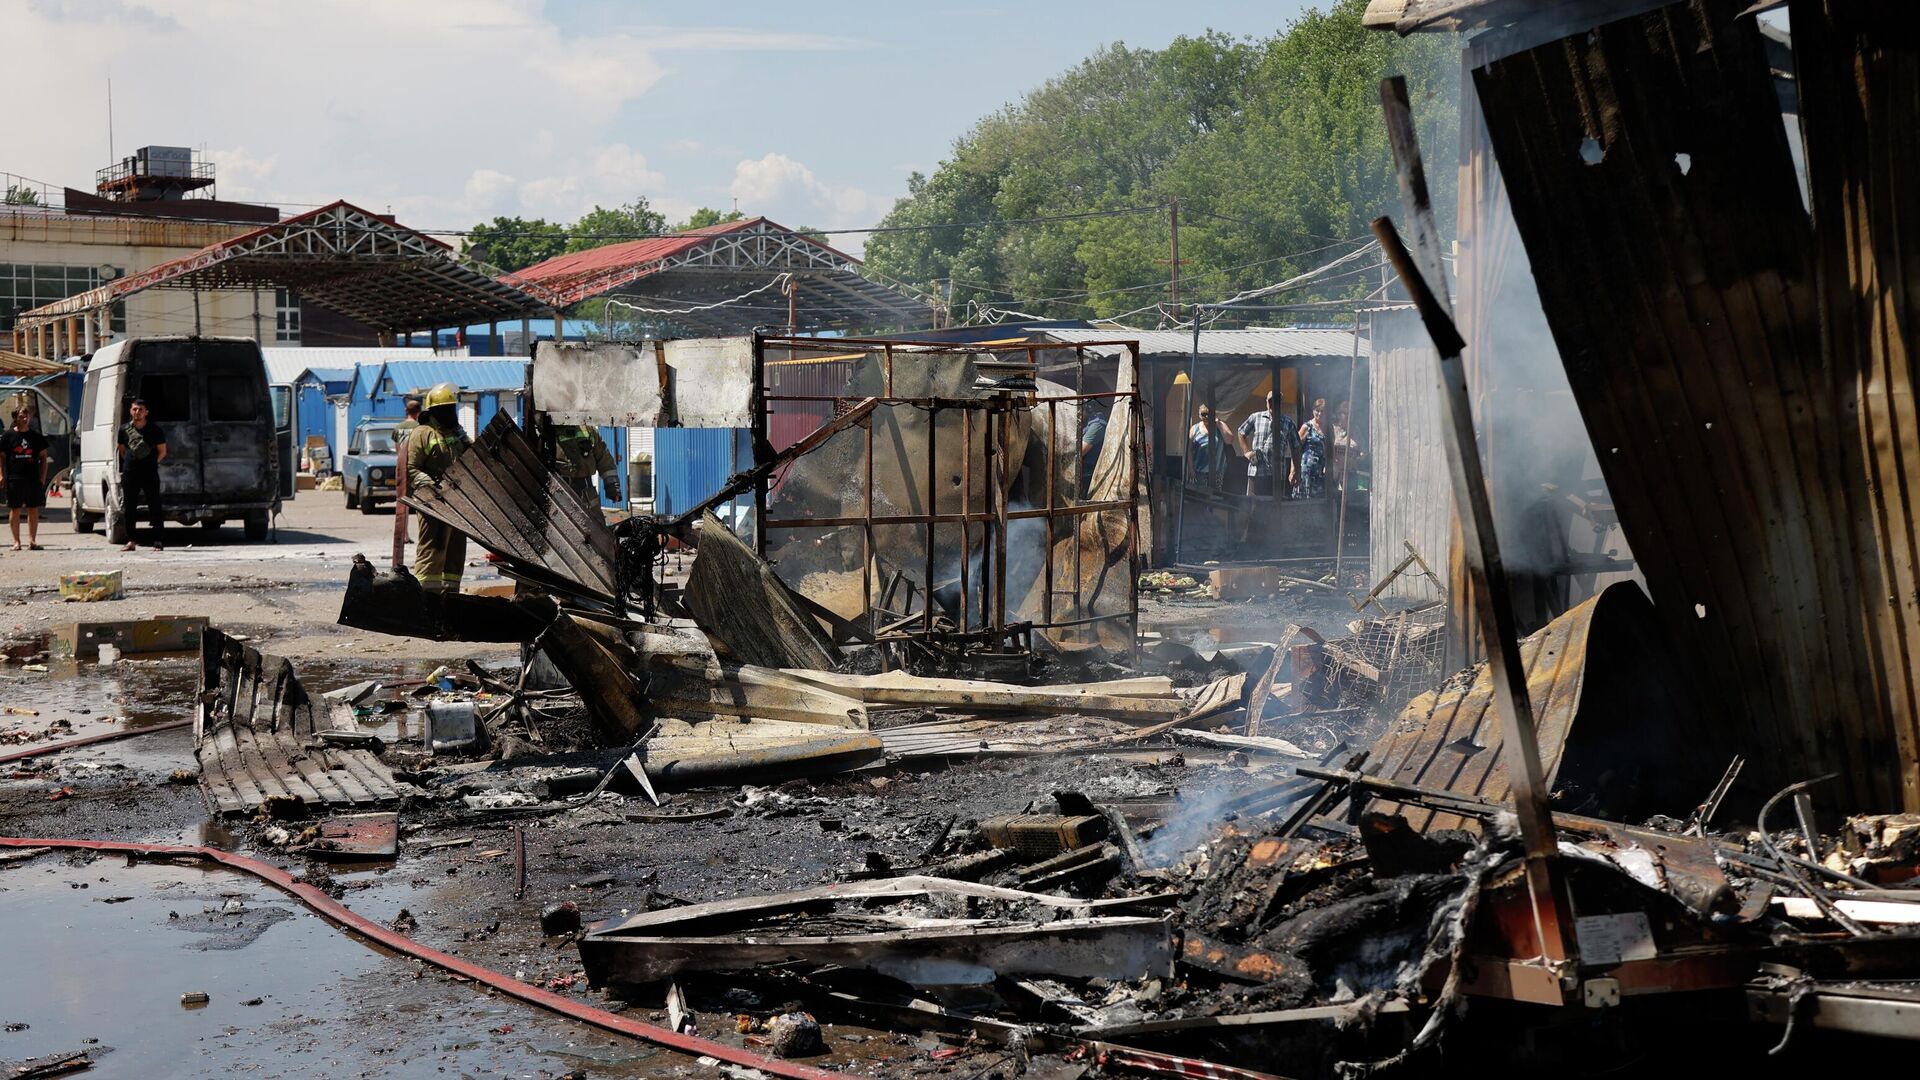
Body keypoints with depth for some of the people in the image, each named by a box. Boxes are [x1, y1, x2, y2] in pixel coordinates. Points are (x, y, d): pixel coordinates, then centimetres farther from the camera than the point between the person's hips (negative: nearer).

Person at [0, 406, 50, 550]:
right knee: (15, 510, 1)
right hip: (15, 479, -2)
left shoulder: (36, 437, 9)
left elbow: (44, 457, 12)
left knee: (33, 510, 3)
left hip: (34, 479, 2)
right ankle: (16, 541, 6)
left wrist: (42, 478, 4)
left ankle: (32, 540, 8)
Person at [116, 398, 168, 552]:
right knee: (129, 508, 4)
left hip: (150, 474, -2)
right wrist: (130, 463, 9)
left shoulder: (155, 430, 0)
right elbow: (122, 451, 18)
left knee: (155, 507, -3)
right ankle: (130, 541, 11)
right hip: (130, 474, 2)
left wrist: (151, 463, 1)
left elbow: (162, 452, 7)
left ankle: (157, 542, 2)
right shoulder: (125, 430, 7)